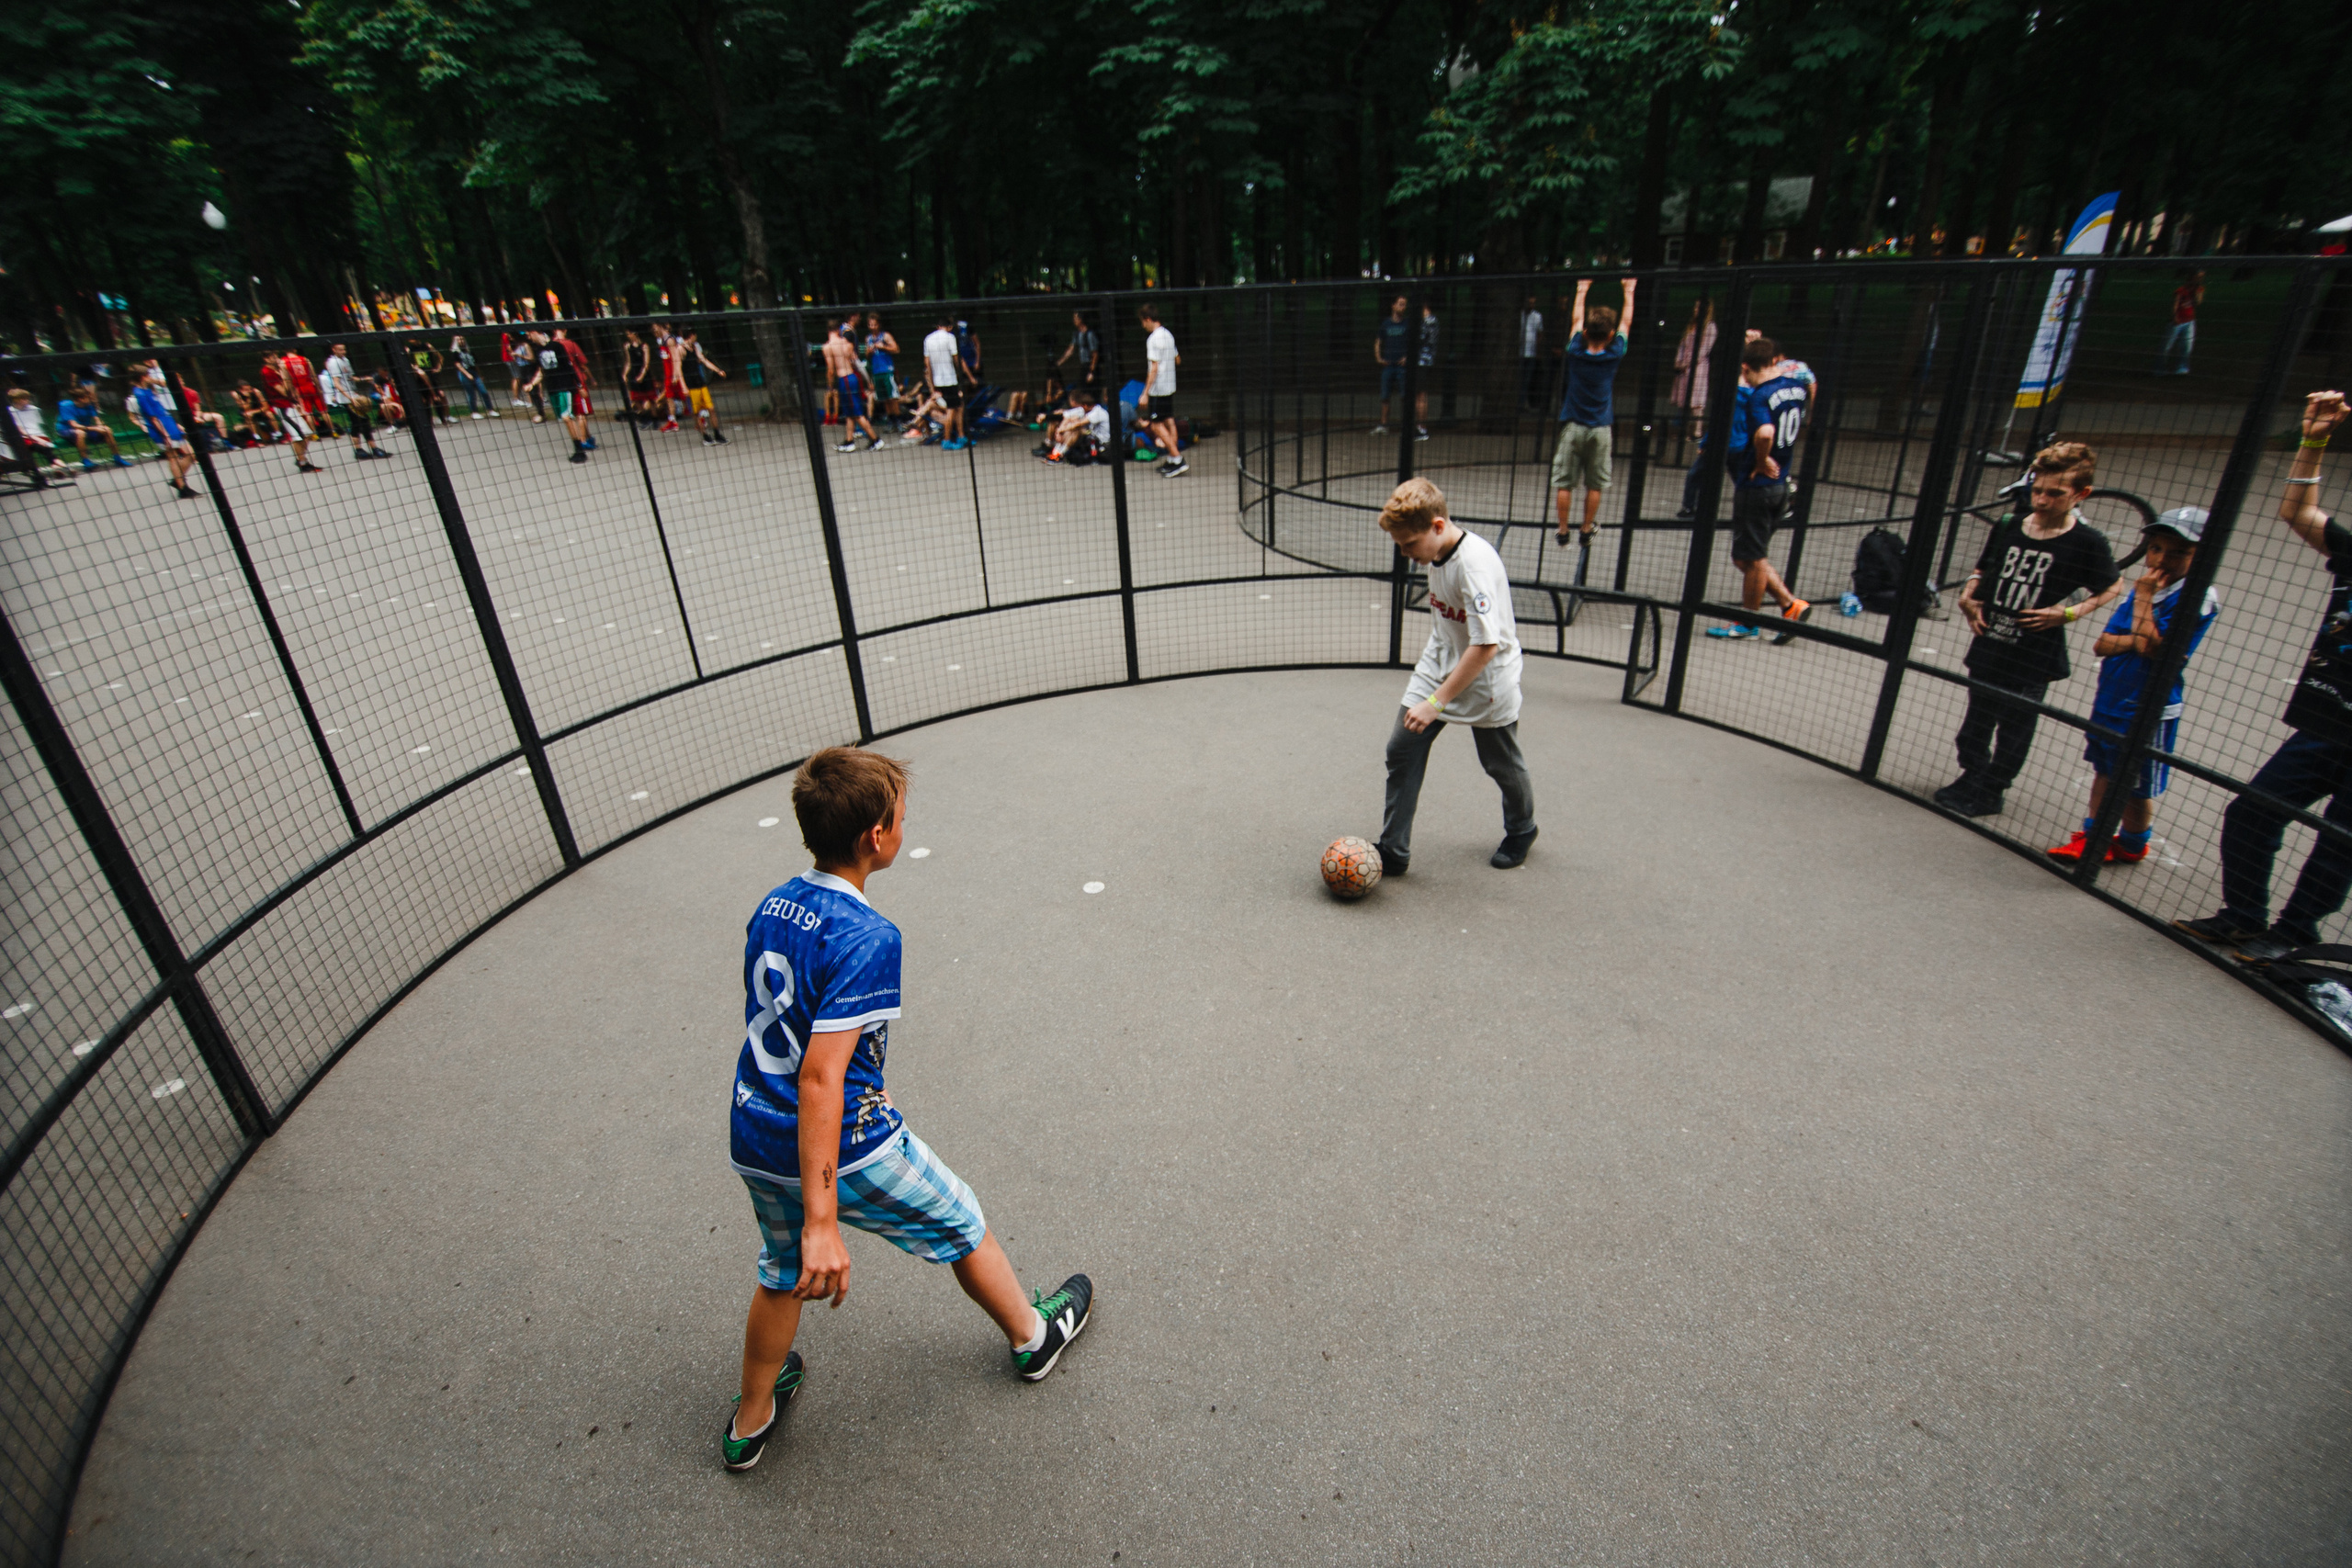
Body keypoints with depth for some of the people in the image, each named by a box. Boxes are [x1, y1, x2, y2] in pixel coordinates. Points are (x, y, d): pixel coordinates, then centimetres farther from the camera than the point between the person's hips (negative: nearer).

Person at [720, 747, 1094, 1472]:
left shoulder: (770, 908, -1)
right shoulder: (867, 937, -27)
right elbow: (820, 1077, -30)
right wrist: (822, 1221, -27)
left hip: (753, 1141, 7)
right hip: (847, 1150, -7)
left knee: (782, 1276, 30)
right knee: (961, 1225, 18)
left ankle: (749, 1423, 50)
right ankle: (1032, 1335, 42)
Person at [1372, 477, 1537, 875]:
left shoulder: (1476, 562, -29)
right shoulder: (1435, 553, -4)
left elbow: (1486, 645, -32)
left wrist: (1437, 702, -30)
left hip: (1486, 681, -7)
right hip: (1438, 667, 7)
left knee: (1501, 764, 13)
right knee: (1402, 748, -3)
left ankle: (1521, 831, 43)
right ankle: (1392, 852, 5)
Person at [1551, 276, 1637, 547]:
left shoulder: (1576, 352, -5)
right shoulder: (1614, 356, -5)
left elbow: (1576, 320, 12)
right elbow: (1626, 324, 12)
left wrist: (1582, 291, 26)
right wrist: (1629, 292, 25)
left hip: (1572, 426, 0)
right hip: (1601, 430, 0)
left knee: (1563, 482, 3)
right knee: (1595, 485, 8)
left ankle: (1563, 531, 5)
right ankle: (1587, 529, 13)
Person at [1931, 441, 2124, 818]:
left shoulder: (2087, 543, -9)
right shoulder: (2007, 527, 1)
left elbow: (2113, 587, 2)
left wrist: (2069, 612, -11)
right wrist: (1968, 597, -2)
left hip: (2035, 657, -4)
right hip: (1988, 647, 4)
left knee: (2015, 728, 8)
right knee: (1976, 720, 17)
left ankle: (1990, 791, 22)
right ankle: (1972, 776, 35)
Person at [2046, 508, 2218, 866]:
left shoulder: (2199, 598, -15)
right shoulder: (2142, 588, 7)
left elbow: (2151, 647, -24)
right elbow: (2102, 644, 3)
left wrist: (2143, 598, -17)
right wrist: (2134, 640, -17)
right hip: (2110, 700, 7)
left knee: (2138, 788, 8)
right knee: (2104, 772, 17)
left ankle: (2131, 845, 26)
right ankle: (2092, 835, 28)